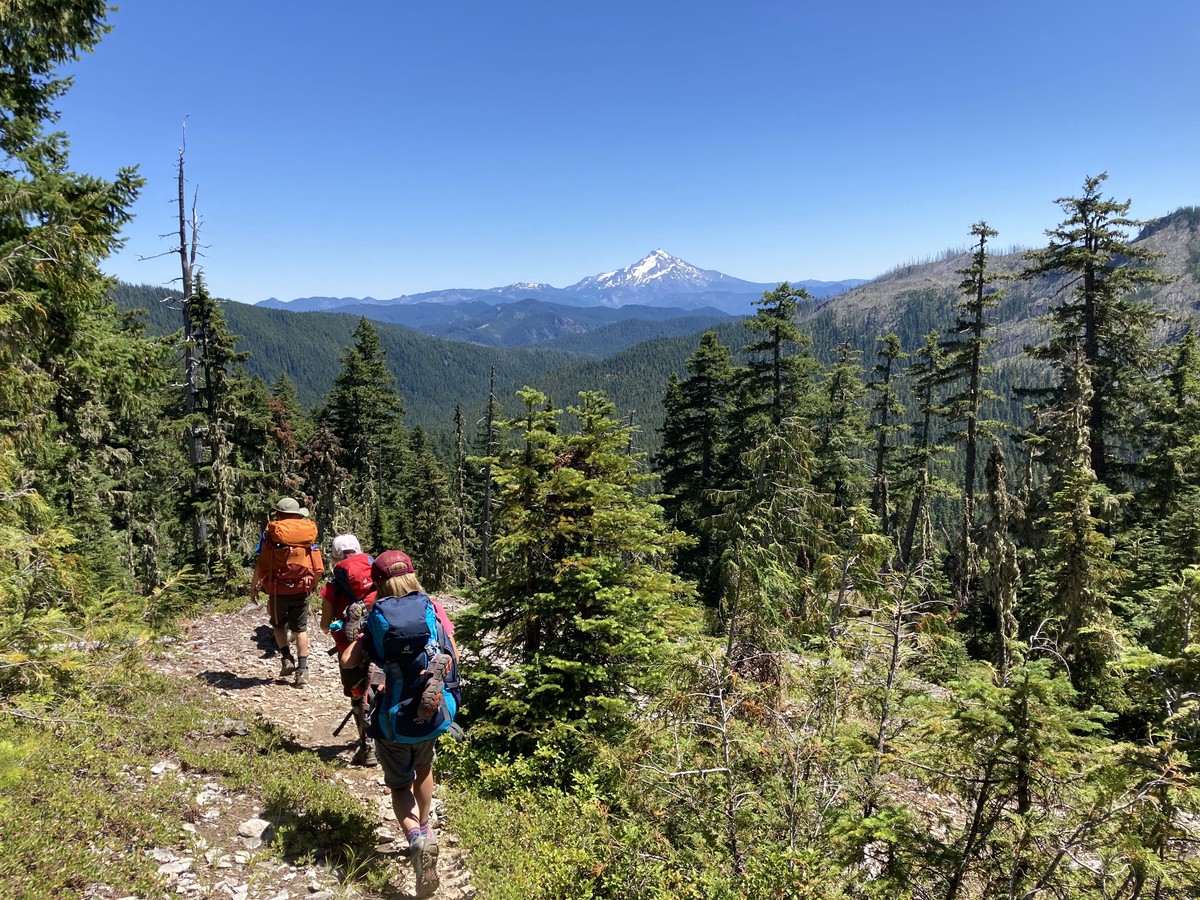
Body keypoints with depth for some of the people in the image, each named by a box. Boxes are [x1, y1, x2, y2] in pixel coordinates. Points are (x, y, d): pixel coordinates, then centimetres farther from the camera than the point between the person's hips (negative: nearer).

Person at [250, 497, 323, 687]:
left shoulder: (271, 533, -4)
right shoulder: (308, 532, 3)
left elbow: (260, 564, -5)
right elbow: (317, 566, 3)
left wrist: (253, 586, 6)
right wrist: (313, 585, 17)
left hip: (278, 589, -2)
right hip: (302, 589, 2)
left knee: (278, 624, 21)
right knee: (300, 629, 12)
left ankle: (287, 658, 6)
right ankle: (302, 670, 8)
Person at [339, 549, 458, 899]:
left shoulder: (375, 618, -4)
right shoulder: (433, 608, -2)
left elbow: (348, 661, -7)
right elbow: (454, 655, -1)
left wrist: (354, 632, 10)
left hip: (392, 718, -2)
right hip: (432, 714, 2)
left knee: (400, 786, 15)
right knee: (423, 769, 31)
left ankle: (416, 837, -12)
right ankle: (425, 829, 42)